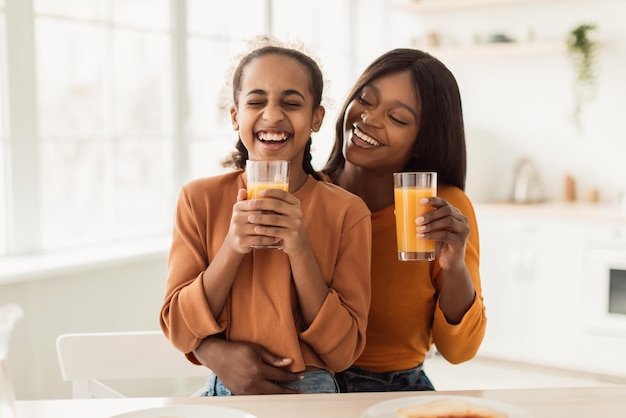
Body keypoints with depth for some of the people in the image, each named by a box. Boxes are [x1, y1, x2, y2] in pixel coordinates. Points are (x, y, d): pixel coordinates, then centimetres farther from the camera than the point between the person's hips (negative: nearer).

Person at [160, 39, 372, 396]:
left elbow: (343, 352, -7)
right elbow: (179, 332, -3)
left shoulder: (347, 212, -5)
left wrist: (300, 249, -19)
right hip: (226, 391, 1)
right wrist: (232, 247, -18)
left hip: (314, 393, -1)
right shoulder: (199, 199, -1)